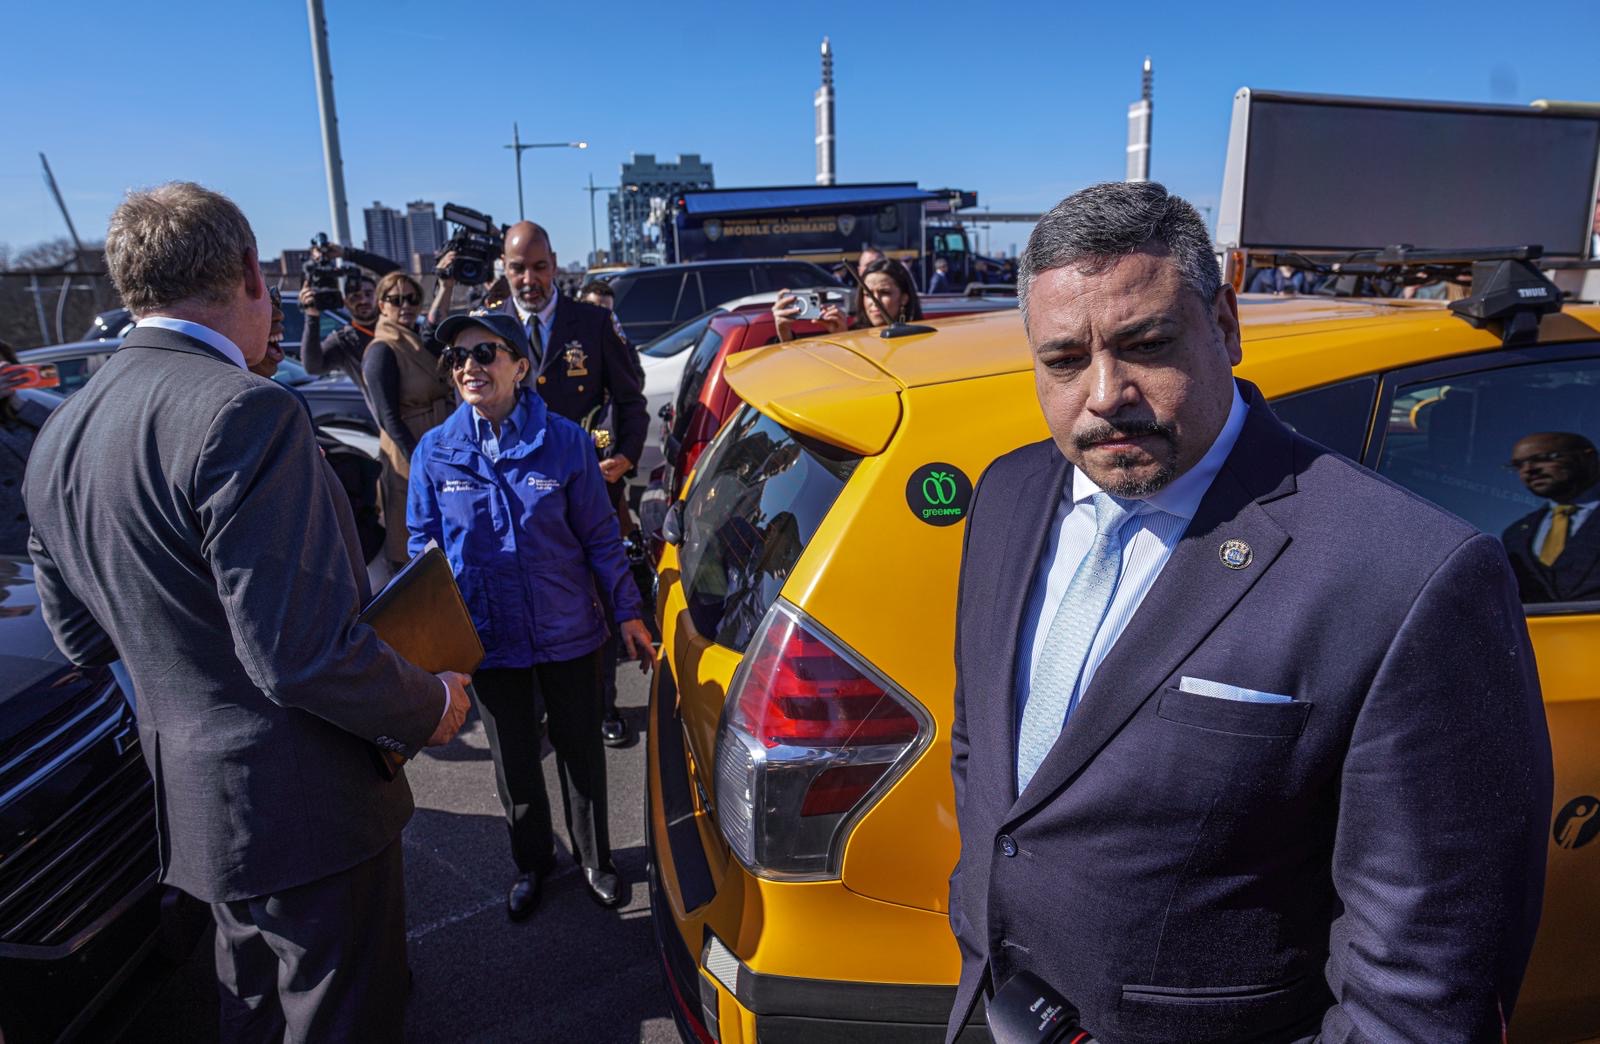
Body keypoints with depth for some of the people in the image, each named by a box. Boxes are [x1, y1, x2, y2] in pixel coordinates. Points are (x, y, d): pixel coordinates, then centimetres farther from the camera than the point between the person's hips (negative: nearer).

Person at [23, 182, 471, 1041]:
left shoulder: (59, 437, 5)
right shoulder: (246, 413, -24)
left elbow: (80, 636, 15)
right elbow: (301, 654, -27)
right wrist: (429, 708, -12)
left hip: (189, 802, 9)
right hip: (302, 809, -9)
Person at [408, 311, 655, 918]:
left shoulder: (564, 441, -10)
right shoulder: (434, 452, -6)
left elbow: (599, 536, -4)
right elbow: (423, 548, 4)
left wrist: (626, 612, -3)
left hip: (569, 631, -1)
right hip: (490, 639, 2)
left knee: (582, 753, 15)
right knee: (514, 761, 19)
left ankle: (594, 858, 40)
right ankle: (531, 862, 43)